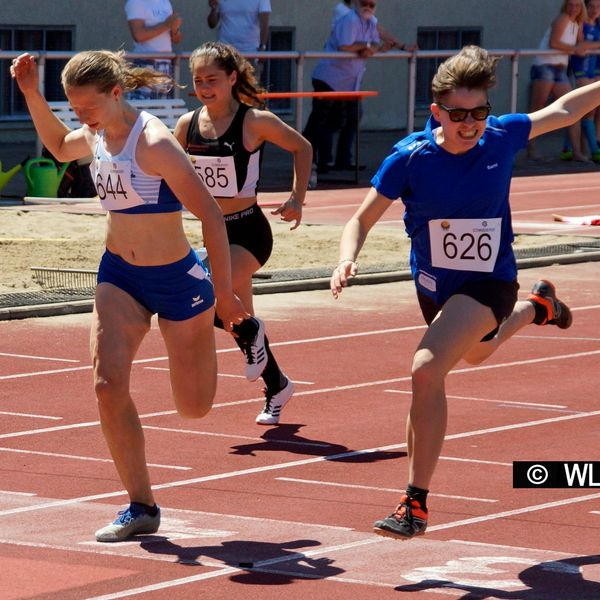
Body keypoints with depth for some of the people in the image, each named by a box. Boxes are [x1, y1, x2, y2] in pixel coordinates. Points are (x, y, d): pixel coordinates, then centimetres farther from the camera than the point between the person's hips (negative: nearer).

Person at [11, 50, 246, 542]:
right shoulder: (96, 137, -2)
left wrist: (223, 292, -19)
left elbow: (210, 213, -22)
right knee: (108, 384, -15)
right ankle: (141, 507, -5)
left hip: (176, 279, -6)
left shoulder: (154, 142, -24)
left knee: (194, 408, 9)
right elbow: (60, 146, 24)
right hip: (118, 276, 6)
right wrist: (32, 95, 9)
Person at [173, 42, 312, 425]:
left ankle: (250, 334, 3)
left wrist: (297, 199, -5)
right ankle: (277, 386, 37)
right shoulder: (187, 125, 1)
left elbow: (302, 148, 1)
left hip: (248, 231, -6)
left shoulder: (255, 121, -12)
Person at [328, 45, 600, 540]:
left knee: (427, 368, -27)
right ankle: (537, 306, 67)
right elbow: (362, 221, -13)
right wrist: (348, 259, -33)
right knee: (475, 353, 34)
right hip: (433, 286, 4)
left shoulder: (502, 138, -17)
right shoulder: (410, 158, -19)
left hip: (489, 283, -4)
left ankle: (416, 503, -23)